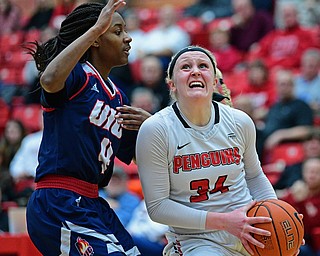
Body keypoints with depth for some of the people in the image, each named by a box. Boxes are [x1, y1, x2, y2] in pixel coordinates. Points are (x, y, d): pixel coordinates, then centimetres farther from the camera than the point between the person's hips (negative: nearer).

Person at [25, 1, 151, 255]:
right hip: (58, 206, -9)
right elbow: (49, 80, -32)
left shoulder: (118, 98, 18)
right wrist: (95, 29, -27)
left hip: (92, 206, 9)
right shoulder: (76, 75, -6)